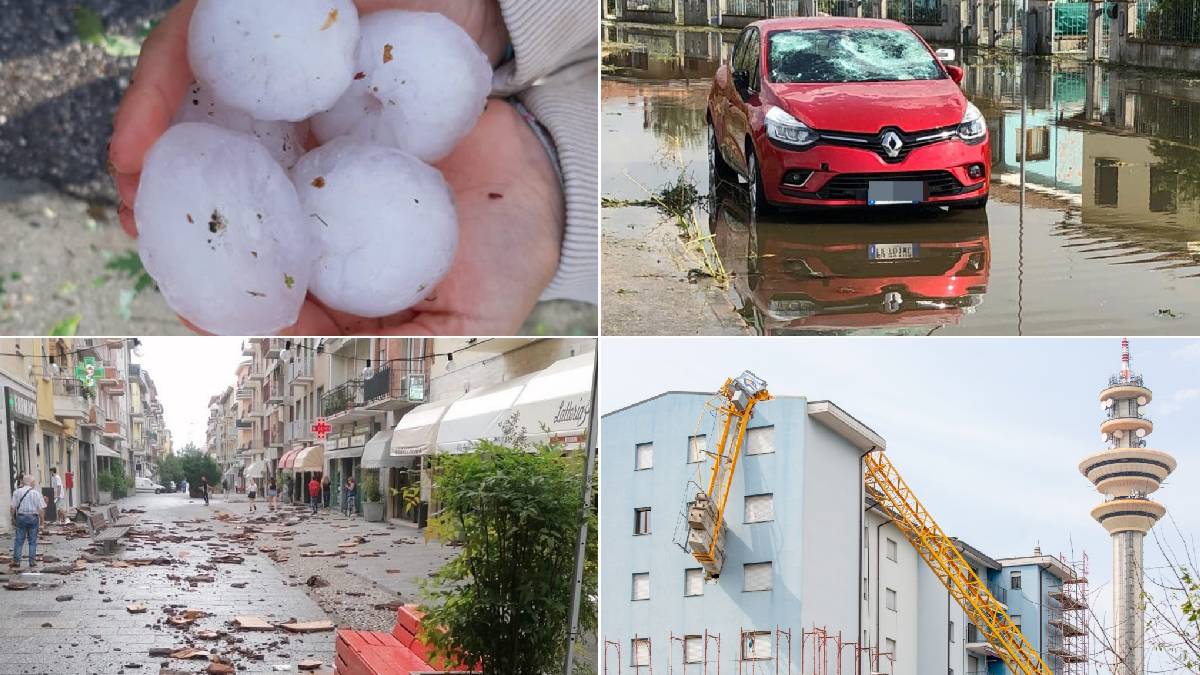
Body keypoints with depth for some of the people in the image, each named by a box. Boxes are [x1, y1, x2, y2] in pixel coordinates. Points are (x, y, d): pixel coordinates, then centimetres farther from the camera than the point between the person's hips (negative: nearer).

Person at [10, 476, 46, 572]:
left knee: (19, 541, 7)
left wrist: (13, 518, 7)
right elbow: (41, 509, -6)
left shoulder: (17, 492, -1)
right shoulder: (36, 493, -4)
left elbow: (13, 507, -2)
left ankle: (16, 563, 7)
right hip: (33, 517, -1)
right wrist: (42, 520, 3)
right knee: (32, 542, 6)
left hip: (21, 517, 1)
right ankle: (32, 564, 6)